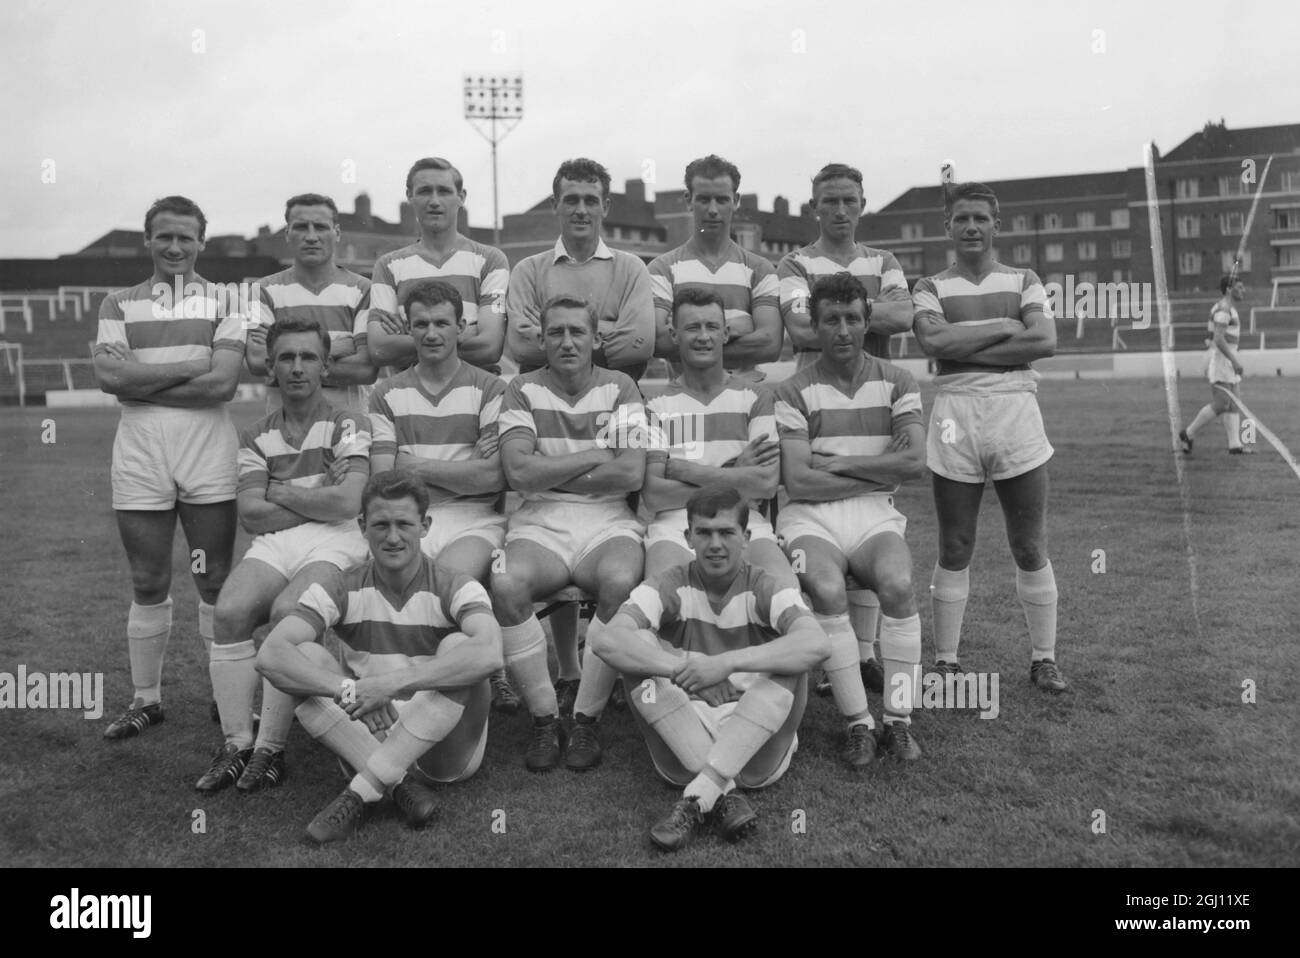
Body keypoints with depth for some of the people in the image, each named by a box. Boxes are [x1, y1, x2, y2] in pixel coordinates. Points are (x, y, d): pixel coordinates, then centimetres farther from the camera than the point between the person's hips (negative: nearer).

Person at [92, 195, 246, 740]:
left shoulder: (223, 302, 6)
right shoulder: (119, 304, 12)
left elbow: (223, 384, -9)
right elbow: (109, 375, -6)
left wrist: (141, 382, -7)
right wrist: (191, 367, -10)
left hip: (208, 450, -1)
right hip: (139, 453, 2)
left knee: (215, 581, 3)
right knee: (148, 585, 8)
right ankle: (146, 699, 21)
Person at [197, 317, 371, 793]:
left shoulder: (349, 425, 5)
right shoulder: (256, 437, 17)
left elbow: (346, 504, -10)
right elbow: (251, 515, 4)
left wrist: (279, 492, 0)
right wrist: (318, 500, -3)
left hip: (334, 544, -4)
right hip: (272, 545, 4)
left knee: (287, 612, -31)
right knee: (229, 611, -24)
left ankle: (270, 748, -19)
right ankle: (236, 742, -15)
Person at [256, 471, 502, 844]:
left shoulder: (454, 588, -12)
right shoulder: (342, 590, -5)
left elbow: (489, 654, -34)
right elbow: (270, 655, -21)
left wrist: (393, 682, -40)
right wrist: (348, 690, -36)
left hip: (447, 745, -2)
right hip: (368, 736, 2)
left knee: (458, 646, -29)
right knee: (303, 657, -18)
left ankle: (360, 792, -27)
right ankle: (402, 783, -25)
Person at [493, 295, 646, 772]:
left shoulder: (620, 388, 6)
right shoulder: (523, 390, 7)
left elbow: (631, 474, -8)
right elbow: (519, 473, -8)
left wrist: (549, 475, -5)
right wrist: (596, 455, -6)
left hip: (608, 522, 0)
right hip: (539, 523, 1)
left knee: (621, 582, -34)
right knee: (506, 584, -31)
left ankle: (586, 720, -14)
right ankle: (545, 719, -12)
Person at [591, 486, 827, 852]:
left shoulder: (766, 590, -6)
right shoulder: (669, 588, -4)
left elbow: (815, 644, -28)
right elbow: (606, 641, -23)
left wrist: (726, 662, -35)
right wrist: (683, 668, -32)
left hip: (757, 745, 0)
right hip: (684, 743, 1)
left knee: (790, 657, -25)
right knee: (640, 648, -20)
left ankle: (697, 800, -29)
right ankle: (724, 795, -26)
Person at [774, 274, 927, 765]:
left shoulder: (896, 382, 9)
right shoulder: (793, 392, 2)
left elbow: (914, 460, -5)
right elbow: (797, 481, -9)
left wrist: (837, 463, -7)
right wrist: (878, 471, -4)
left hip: (874, 514, 2)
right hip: (811, 517, -1)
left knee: (898, 584, -29)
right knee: (828, 589, -32)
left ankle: (899, 720, -15)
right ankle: (859, 725, -17)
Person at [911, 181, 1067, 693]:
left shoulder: (1023, 280, 12)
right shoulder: (930, 287, 9)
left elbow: (1045, 341, -5)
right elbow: (934, 340, -11)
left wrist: (966, 347, -9)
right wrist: (1005, 327, -7)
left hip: (1015, 409, 1)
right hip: (955, 415, -1)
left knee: (1030, 548, 5)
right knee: (954, 549, 5)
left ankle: (1044, 658, 19)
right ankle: (945, 661, 15)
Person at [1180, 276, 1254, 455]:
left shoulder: (1227, 309, 19)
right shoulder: (1223, 308, -15)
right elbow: (1218, 339, -24)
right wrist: (1235, 361, -22)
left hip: (1226, 361, 10)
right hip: (1222, 359, -10)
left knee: (1232, 404, 4)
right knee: (1220, 405, -11)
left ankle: (1235, 444, 1)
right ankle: (1189, 434, 0)